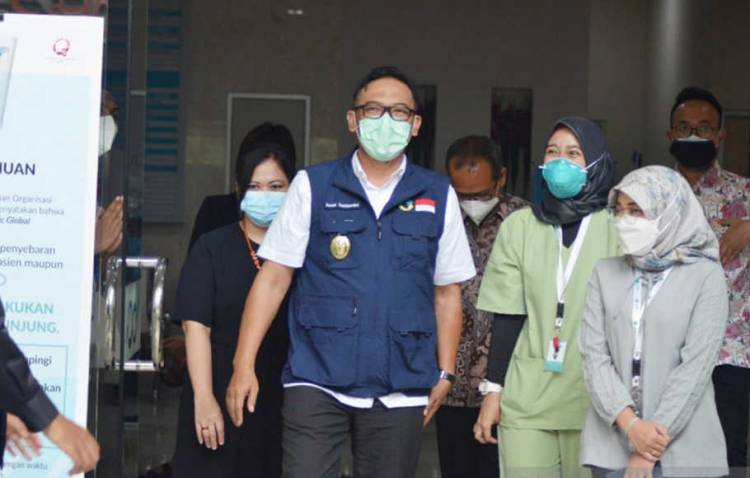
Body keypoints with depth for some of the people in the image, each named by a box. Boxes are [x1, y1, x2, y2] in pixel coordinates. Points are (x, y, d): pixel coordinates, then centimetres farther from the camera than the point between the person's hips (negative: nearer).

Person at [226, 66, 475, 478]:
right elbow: (274, 277, 3)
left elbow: (447, 292, 14)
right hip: (317, 382, -2)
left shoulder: (438, 197, 9)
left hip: (400, 392, 2)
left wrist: (445, 373, 10)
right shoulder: (313, 187, 4)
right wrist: (244, 364, -3)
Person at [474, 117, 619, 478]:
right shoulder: (519, 226, 7)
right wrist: (493, 391, 3)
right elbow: (507, 316, 7)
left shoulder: (615, 228, 1)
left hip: (593, 402, -1)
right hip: (525, 400, 1)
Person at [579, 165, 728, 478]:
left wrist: (652, 450, -13)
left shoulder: (706, 276, -2)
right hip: (611, 443, 2)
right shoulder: (605, 273, 8)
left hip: (683, 448, -2)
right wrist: (630, 424, -14)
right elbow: (594, 354, 0)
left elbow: (697, 364, -9)